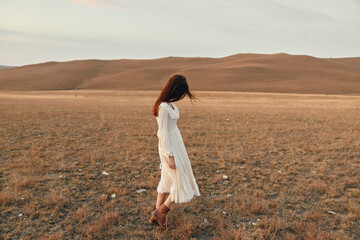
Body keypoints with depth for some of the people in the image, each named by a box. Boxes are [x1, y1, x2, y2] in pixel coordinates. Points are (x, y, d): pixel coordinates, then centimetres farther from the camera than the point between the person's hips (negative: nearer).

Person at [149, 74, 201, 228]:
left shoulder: (170, 104, 5)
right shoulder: (163, 107, -24)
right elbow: (163, 133, -22)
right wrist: (170, 156, -19)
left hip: (175, 144, 10)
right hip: (170, 148, -10)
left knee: (167, 180, 18)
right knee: (181, 182, 3)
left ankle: (156, 216, 30)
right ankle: (160, 211, 17)